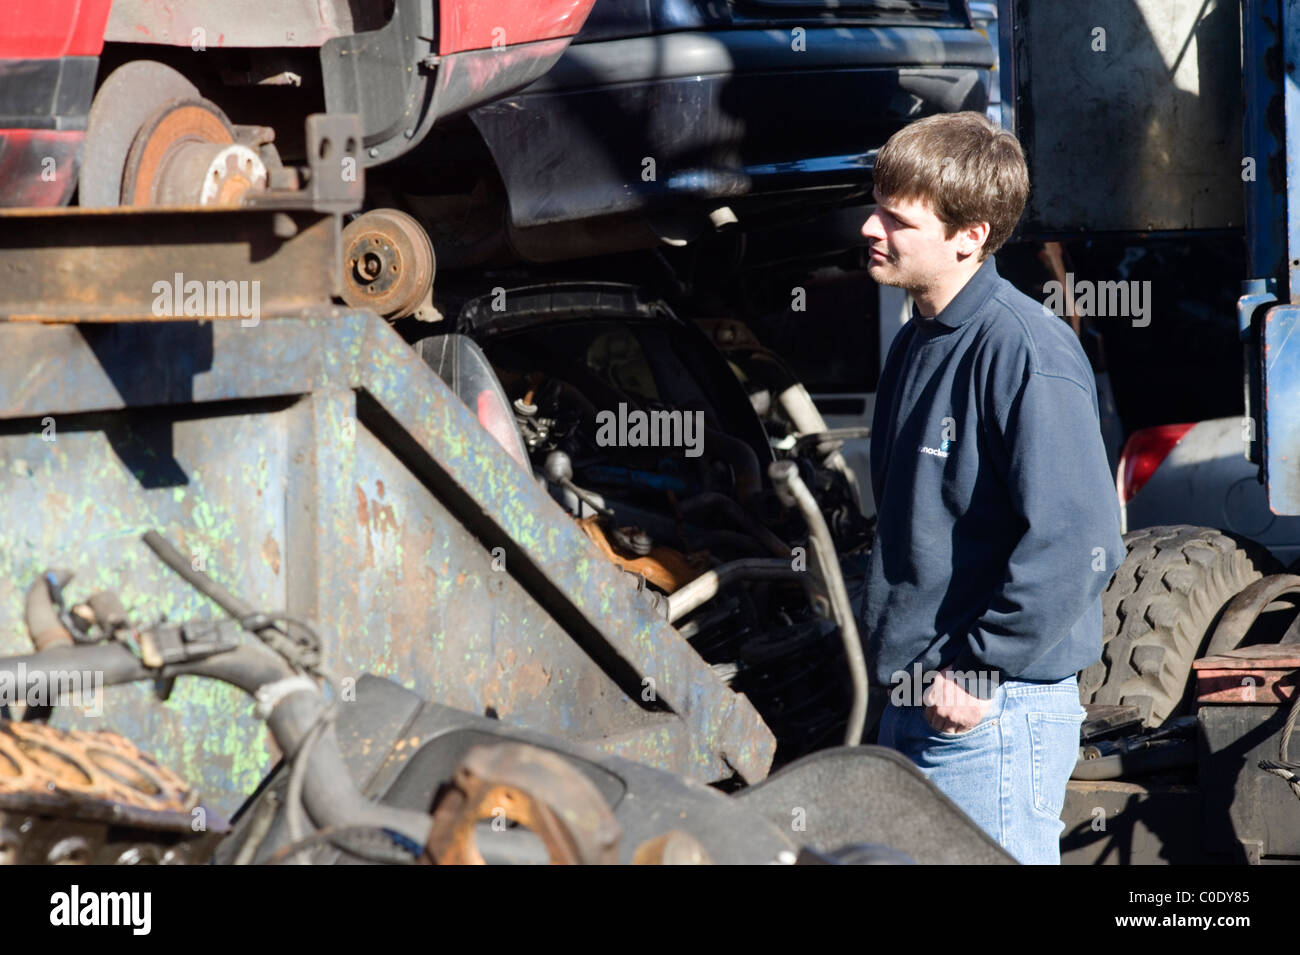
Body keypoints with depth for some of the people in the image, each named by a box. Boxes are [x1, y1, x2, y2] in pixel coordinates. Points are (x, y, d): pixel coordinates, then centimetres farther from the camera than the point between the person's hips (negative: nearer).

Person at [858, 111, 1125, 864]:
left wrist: (980, 669, -20)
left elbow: (1079, 542, -24)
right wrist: (902, 664, 17)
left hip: (991, 717, -9)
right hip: (911, 706, 9)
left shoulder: (1026, 352, -18)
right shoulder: (919, 342, 12)